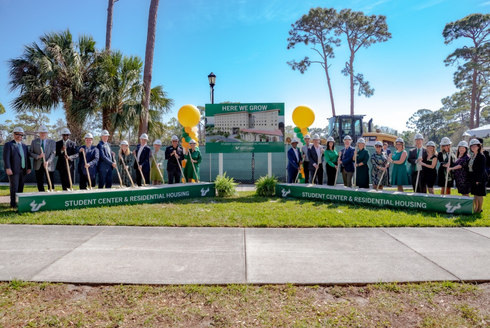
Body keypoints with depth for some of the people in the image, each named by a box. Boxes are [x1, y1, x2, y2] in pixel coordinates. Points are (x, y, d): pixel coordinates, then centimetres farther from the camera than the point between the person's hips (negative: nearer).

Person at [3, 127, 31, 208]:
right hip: (13, 170, -5)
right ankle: (13, 204, 3)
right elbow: (6, 157, -8)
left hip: (23, 170, 5)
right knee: (14, 188, -4)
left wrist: (29, 167, 10)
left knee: (21, 188, 7)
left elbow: (27, 158, 18)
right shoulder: (8, 145, 0)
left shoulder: (24, 146, 17)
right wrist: (8, 168, -16)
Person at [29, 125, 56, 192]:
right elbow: (30, 153, 5)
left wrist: (47, 162, -21)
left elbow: (53, 153, -5)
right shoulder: (34, 142, 8)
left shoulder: (52, 142, 4)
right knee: (40, 185, 6)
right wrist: (38, 156, -16)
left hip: (49, 165, -2)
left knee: (51, 184, -3)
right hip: (38, 166, 2)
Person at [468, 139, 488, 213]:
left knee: (479, 195, 2)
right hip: (473, 178, 8)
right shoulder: (472, 156, 10)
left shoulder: (481, 156, -13)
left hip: (479, 178, -8)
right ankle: (475, 208, 24)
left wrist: (478, 180, -19)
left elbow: (482, 169, -17)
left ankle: (479, 209, 11)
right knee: (475, 194, 15)